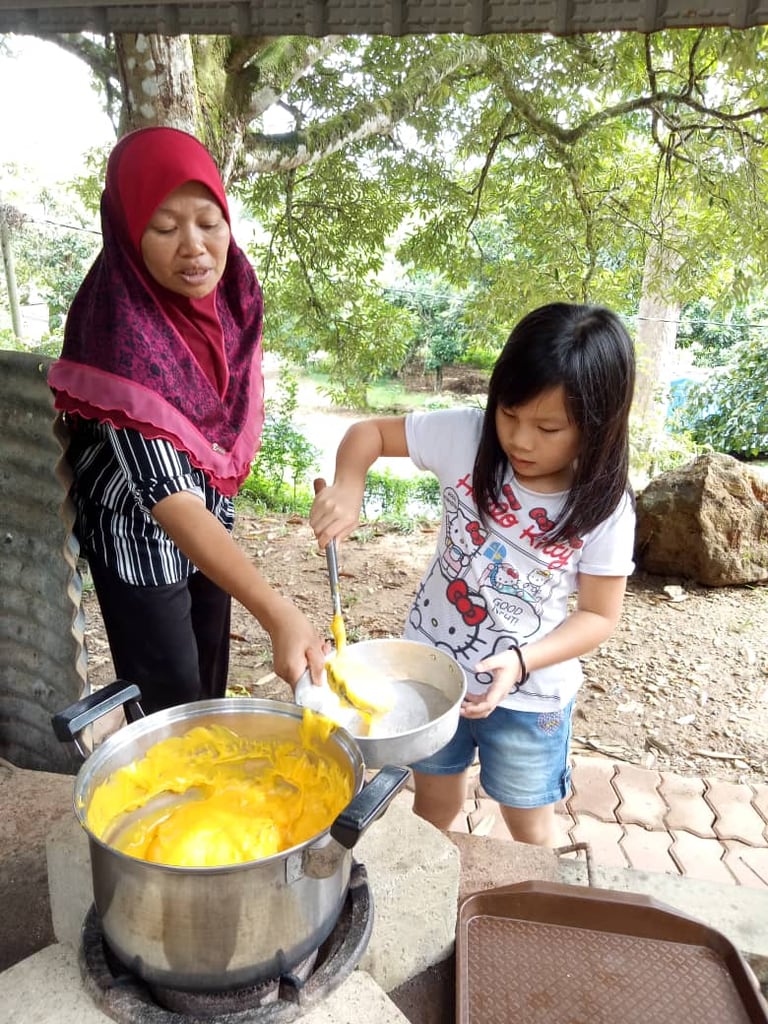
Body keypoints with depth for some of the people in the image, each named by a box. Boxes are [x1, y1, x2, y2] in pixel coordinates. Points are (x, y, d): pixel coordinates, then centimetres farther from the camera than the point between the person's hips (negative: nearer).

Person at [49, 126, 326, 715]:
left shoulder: (230, 287, -11)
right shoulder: (120, 331, -32)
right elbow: (167, 496, -39)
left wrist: (221, 487, 15)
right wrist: (279, 616, -49)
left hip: (211, 509, 6)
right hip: (139, 526, -6)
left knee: (212, 673, 22)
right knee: (170, 698, 7)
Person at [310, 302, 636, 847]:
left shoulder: (605, 507, -19)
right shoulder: (465, 436, -18)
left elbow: (599, 615, -11)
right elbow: (368, 432, -7)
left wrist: (521, 661, -25)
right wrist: (348, 486, -27)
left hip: (530, 692, -1)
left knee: (531, 827, 21)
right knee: (434, 804, 24)